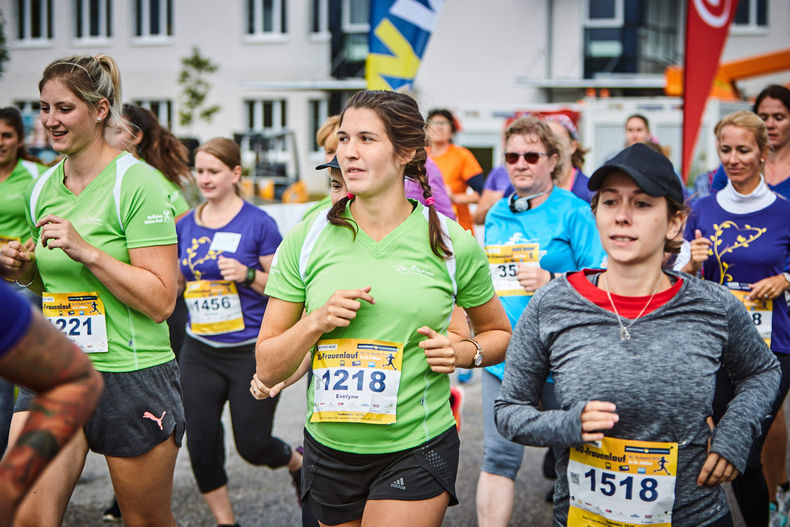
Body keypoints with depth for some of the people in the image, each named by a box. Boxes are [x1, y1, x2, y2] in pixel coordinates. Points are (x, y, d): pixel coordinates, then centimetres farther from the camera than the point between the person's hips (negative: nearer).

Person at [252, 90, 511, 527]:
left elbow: (498, 333, 13)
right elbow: (267, 368, 1)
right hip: (329, 450, 3)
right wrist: (317, 322, -17)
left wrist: (465, 353, -8)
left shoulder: (452, 244, -4)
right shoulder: (306, 240, -2)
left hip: (417, 450, -2)